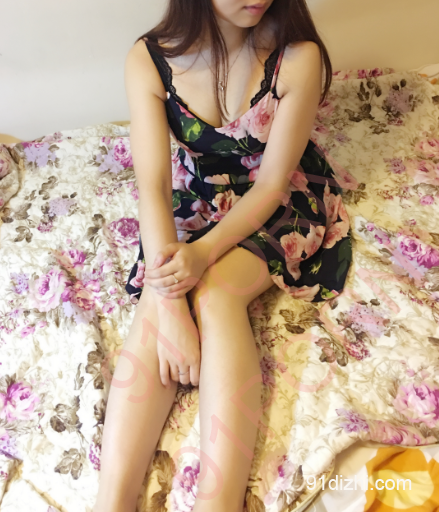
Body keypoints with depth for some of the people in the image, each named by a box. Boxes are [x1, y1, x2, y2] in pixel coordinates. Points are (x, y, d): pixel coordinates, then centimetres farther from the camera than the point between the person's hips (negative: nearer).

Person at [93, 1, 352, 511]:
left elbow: (272, 182, -16)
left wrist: (204, 253, -32)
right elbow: (152, 185, -21)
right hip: (197, 199, 2)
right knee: (155, 304, -25)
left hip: (282, 203, -2)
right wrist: (170, 306, -32)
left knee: (215, 292, -31)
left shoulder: (298, 56, -17)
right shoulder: (148, 60, -13)